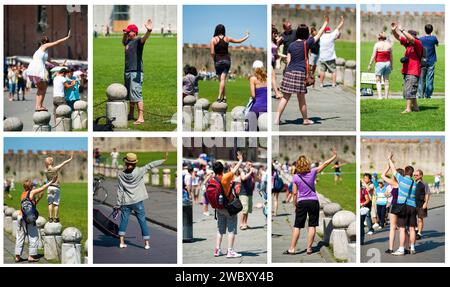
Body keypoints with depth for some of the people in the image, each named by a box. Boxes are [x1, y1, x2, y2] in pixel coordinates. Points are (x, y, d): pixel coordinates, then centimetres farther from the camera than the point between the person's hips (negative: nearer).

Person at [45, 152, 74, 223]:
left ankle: (50, 218, 4)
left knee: (50, 203, 6)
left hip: (49, 187, 4)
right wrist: (70, 159, -1)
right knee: (56, 203, 1)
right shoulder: (55, 169, -12)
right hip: (56, 187, -4)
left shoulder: (46, 171, -1)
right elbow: (63, 163, -8)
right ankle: (56, 218, 2)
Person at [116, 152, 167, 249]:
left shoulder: (120, 174, -8)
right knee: (142, 221, 7)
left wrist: (118, 204, 2)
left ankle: (121, 242, 9)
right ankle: (147, 243, 7)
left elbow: (120, 190, -5)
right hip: (137, 202, -1)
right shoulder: (139, 172, -13)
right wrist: (164, 160, -3)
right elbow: (150, 165, -9)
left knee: (123, 221, 13)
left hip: (126, 202, 1)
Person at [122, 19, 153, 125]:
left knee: (136, 95, -15)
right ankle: (131, 115, 30)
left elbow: (144, 38, -32)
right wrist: (125, 34, 24)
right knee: (130, 95, 18)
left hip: (136, 72, -9)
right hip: (127, 72, 9)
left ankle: (141, 118, -18)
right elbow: (123, 42, 41)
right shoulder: (128, 42, 17)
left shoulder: (138, 41, -9)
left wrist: (149, 31, -52)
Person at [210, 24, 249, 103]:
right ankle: (220, 96, -18)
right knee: (223, 79, -6)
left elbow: (212, 53, -14)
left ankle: (224, 97, 10)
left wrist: (214, 59, 4)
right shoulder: (227, 38, 2)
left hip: (218, 61, -1)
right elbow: (239, 41, 15)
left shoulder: (213, 39, -6)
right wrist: (246, 36, 32)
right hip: (227, 60, 1)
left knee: (221, 79, 11)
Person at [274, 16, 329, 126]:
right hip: (300, 73, -3)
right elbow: (318, 35, 9)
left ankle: (277, 118, -2)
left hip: (289, 72, 3)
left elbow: (288, 61, 9)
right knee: (301, 99, 6)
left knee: (285, 97, 4)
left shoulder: (291, 45, 8)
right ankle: (305, 120, 19)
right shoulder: (306, 44, -2)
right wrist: (325, 23, 20)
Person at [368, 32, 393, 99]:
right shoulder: (389, 44, 6)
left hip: (379, 63, -4)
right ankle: (386, 96, 12)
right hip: (387, 63, 4)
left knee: (378, 81, -1)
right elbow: (391, 56, 9)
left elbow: (373, 56, -6)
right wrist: (392, 65, 19)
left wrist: (370, 65, 1)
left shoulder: (377, 44, -4)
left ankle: (379, 96, -15)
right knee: (386, 80, 10)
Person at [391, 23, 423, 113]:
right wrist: (394, 30, -7)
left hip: (413, 73, -9)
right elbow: (398, 37, 12)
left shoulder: (418, 44, -9)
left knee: (409, 91, -13)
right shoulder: (407, 43, 12)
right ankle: (415, 107, 21)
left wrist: (402, 30, -25)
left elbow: (411, 39, -28)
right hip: (406, 72, 9)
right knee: (406, 91, 12)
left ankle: (408, 109, -13)